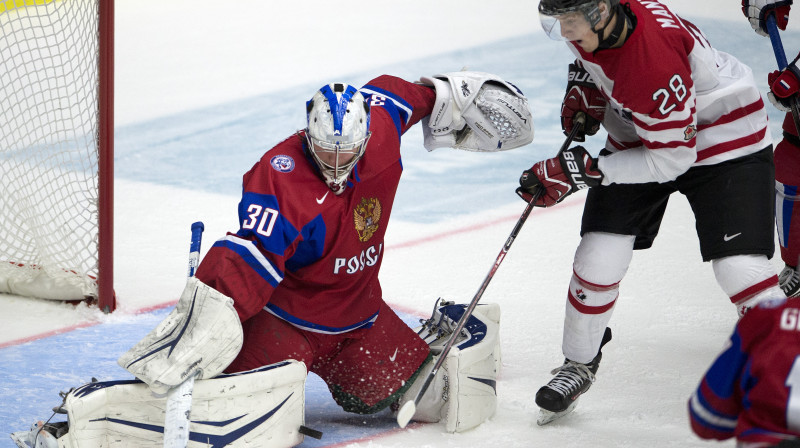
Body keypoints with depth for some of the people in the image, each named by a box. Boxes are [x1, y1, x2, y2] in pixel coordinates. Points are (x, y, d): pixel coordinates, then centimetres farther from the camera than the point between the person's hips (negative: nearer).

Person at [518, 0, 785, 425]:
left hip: (724, 140, -7)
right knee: (598, 257, -3)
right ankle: (578, 365, 19)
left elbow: (669, 160, -31)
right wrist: (582, 90, -2)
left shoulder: (655, 63, -39)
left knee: (740, 266, -18)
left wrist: (580, 171, -30)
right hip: (637, 134, 7)